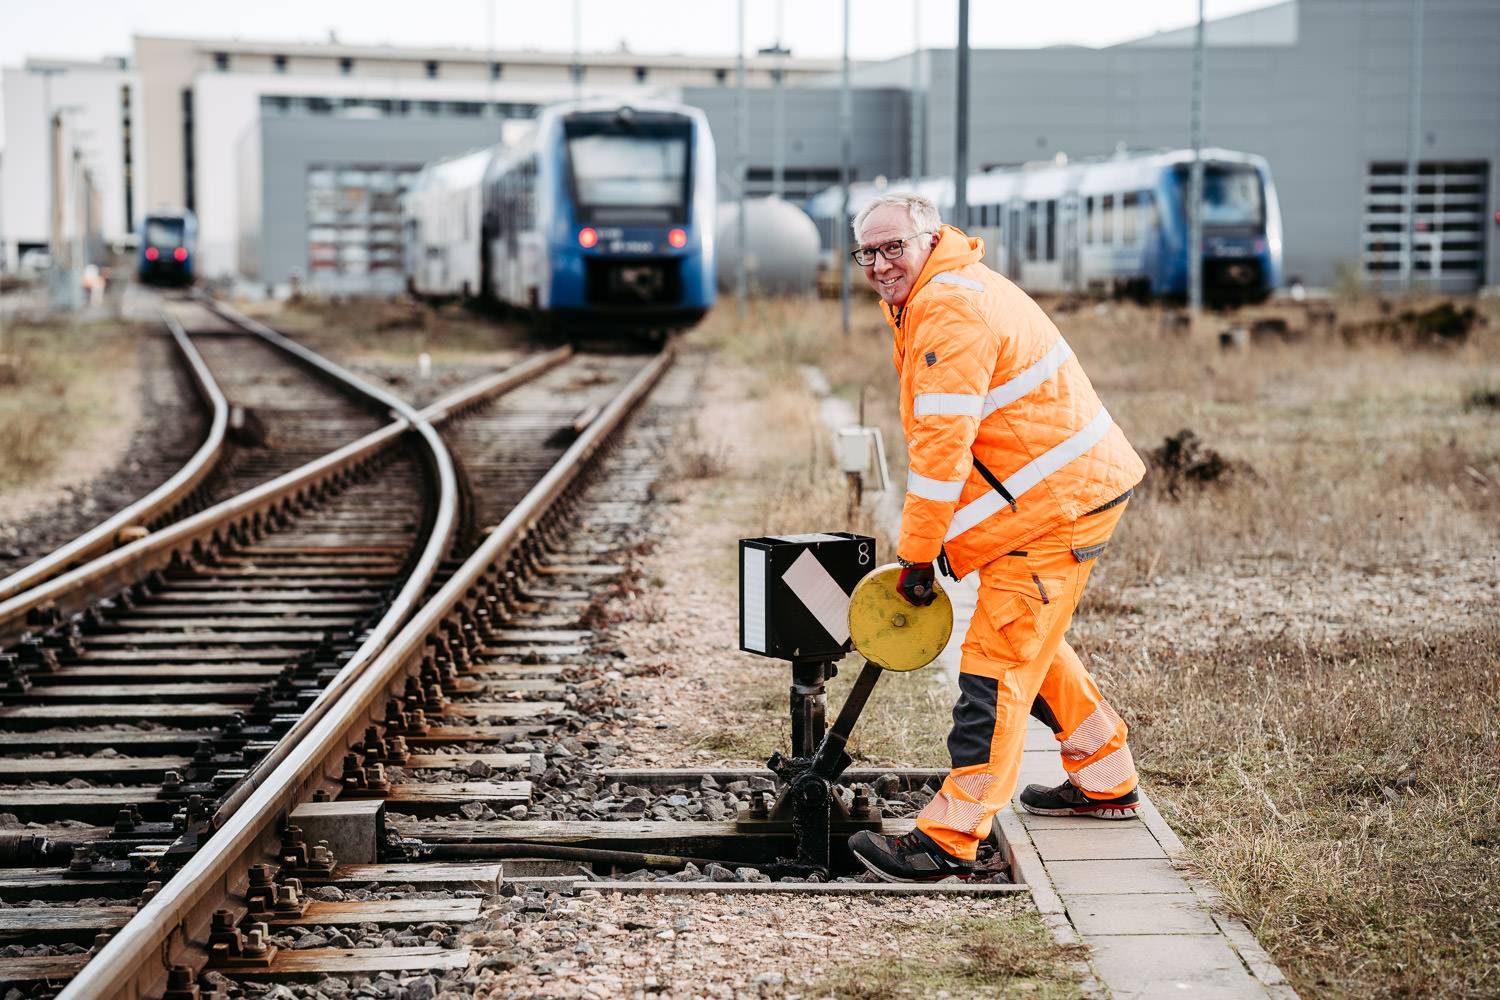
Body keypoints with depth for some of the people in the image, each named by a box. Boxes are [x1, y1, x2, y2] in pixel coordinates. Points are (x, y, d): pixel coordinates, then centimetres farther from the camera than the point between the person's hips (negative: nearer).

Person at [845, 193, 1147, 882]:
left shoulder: (951, 309, -21)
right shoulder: (926, 298, 14)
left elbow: (942, 444, -24)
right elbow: (941, 437, 20)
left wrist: (916, 556, -17)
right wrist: (924, 542, 17)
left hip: (1058, 500, -11)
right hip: (1072, 488, 11)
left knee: (998, 661, -10)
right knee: (1030, 643, 22)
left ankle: (949, 838, -10)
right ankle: (1105, 781, 36)